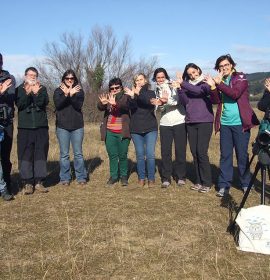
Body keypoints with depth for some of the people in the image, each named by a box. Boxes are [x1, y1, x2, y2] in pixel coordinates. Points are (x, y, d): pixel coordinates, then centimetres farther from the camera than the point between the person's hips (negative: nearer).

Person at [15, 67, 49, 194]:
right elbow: (20, 104, -9)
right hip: (25, 127, -1)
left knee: (41, 153, 1)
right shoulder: (19, 89, 8)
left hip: (41, 126, 1)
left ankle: (39, 181, 8)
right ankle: (27, 182, 4)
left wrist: (36, 93, -20)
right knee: (25, 154, -2)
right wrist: (27, 93, -20)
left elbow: (43, 103, -6)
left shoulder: (42, 88, 10)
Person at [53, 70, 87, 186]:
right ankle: (65, 178, 12)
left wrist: (72, 95, -25)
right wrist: (66, 94, -25)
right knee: (64, 154, 3)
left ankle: (81, 177, 13)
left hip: (77, 126, 0)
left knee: (78, 153, 4)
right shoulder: (58, 91, 5)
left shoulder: (79, 91, 5)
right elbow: (57, 105, -11)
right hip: (62, 126, 0)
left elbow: (79, 105, -10)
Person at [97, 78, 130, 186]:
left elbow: (125, 106, -21)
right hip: (110, 132, 2)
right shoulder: (108, 98, 10)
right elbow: (100, 108, -8)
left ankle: (124, 176, 16)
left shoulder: (125, 97, 2)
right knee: (112, 155, 7)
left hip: (122, 132, -2)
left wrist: (115, 103, -41)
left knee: (123, 155, 3)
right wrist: (102, 103, -33)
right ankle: (113, 176, 17)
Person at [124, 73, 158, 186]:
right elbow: (131, 107, -10)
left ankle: (151, 178, 5)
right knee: (140, 155, 3)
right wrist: (132, 97, -30)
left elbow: (151, 103, -15)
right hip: (136, 129, 1)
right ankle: (141, 178, 14)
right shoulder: (131, 93, 9)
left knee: (150, 154, -5)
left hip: (150, 128, -1)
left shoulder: (151, 93, 8)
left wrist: (139, 94, -28)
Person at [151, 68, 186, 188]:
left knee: (180, 150, 1)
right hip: (165, 124, 3)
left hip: (179, 122, -3)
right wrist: (160, 104, -20)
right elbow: (161, 108, 2)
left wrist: (166, 100, -31)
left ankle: (180, 176, 12)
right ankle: (166, 178, 8)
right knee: (165, 151, 0)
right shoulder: (156, 91, 10)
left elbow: (178, 101, -15)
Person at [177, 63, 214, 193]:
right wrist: (180, 89, -9)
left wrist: (182, 83, -17)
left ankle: (207, 183, -3)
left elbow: (199, 91, -18)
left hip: (204, 122, -5)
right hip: (190, 123, 5)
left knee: (201, 152, -11)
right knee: (194, 152, 4)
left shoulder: (205, 83, 3)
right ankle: (199, 181, 12)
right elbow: (185, 102, 5)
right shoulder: (188, 86, 17)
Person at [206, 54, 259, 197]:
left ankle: (246, 184, 17)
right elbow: (216, 100, -1)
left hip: (240, 123, -3)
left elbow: (235, 94, -18)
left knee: (242, 154, 3)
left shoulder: (241, 77, 0)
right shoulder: (219, 81, 12)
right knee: (225, 155, 4)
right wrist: (213, 87, -14)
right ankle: (224, 185, 8)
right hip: (224, 123, 3)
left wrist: (219, 84, -17)